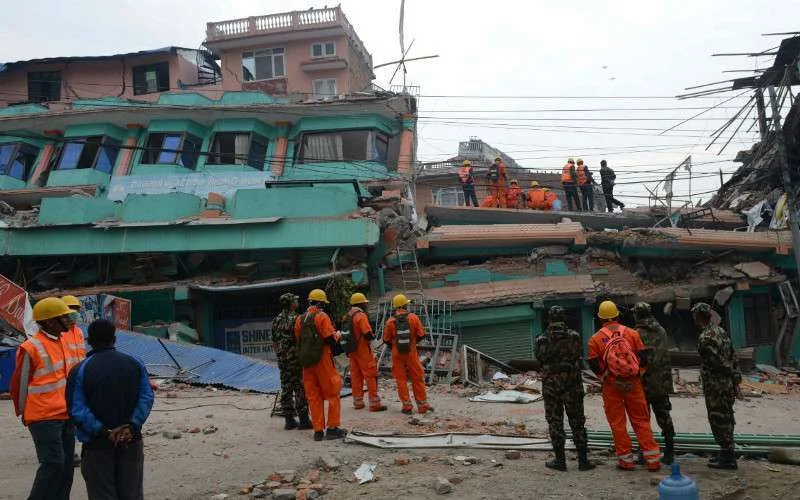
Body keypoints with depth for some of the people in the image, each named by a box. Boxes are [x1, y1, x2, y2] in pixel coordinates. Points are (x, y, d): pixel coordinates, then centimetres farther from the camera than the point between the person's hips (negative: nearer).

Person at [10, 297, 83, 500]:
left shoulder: (68, 340, 8)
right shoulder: (31, 348, -15)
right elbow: (19, 383, -6)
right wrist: (24, 413, 5)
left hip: (67, 415, 7)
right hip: (45, 418, -7)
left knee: (66, 463, 12)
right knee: (53, 464, -6)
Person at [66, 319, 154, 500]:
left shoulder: (80, 371, -7)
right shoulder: (135, 364, 2)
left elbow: (77, 410, -14)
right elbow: (146, 397, -6)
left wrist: (103, 431, -16)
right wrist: (132, 426, -12)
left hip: (97, 444, -2)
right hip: (131, 441, 3)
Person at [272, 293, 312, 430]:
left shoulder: (276, 320, 9)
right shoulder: (295, 319, -15)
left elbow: (274, 342, 14)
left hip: (282, 359, 7)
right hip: (296, 359, -7)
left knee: (286, 389, 10)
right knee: (300, 389, -1)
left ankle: (289, 420, 15)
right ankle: (303, 420, 3)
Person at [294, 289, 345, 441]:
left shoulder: (299, 319, 8)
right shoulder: (322, 317, -10)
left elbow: (298, 340, 13)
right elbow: (330, 339, -15)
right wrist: (337, 335, 5)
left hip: (306, 362, 6)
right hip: (322, 360, -6)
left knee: (313, 396, 9)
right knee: (333, 393, 5)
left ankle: (318, 430, 10)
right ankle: (332, 428, 4)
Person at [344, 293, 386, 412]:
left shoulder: (348, 316, 11)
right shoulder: (361, 315, -16)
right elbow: (368, 334, -22)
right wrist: (373, 335, -2)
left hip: (352, 350, 8)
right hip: (363, 349, -8)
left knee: (356, 375, 13)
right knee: (371, 375, -4)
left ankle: (358, 402, 19)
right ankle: (374, 403, -4)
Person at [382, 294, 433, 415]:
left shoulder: (390, 321, -7)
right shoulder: (413, 317, -8)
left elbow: (386, 340, -2)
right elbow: (421, 334, -5)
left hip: (397, 354, 0)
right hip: (411, 352, 0)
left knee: (401, 379, 8)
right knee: (417, 379, 9)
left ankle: (407, 406, 7)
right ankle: (422, 405, 13)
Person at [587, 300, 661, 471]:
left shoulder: (595, 339, -5)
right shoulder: (631, 333, 0)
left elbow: (594, 365, -5)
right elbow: (643, 357, 0)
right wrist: (636, 373, 14)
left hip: (612, 386, -2)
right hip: (633, 383, 2)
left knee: (617, 422, 8)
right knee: (641, 420, 10)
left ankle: (626, 460, 12)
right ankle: (652, 459, 12)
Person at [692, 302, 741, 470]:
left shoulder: (705, 338, -20)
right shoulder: (720, 331, 8)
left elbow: (719, 362, -21)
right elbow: (732, 357, 11)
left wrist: (733, 376, -7)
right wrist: (736, 379, 13)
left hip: (716, 387, -9)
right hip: (727, 385, 9)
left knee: (719, 421, 0)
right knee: (726, 420, 17)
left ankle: (728, 458, 8)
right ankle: (727, 454, 27)